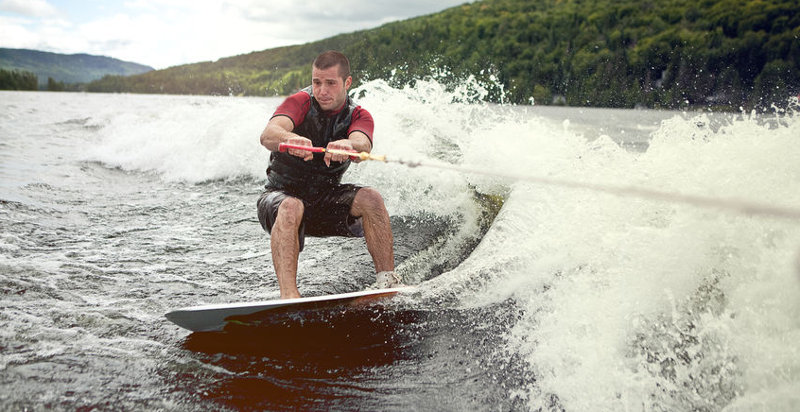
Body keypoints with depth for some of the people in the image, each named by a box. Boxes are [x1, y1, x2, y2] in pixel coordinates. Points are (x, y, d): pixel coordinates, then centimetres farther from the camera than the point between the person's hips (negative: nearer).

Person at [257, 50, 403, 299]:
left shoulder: (359, 117, -4)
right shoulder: (300, 103, -11)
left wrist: (346, 145, -53)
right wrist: (290, 139, -56)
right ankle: (288, 295, -43)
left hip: (326, 199, 3)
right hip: (281, 195, -2)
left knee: (370, 198, -24)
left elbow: (362, 147, -28)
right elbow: (268, 135, -32)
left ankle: (388, 281, -23)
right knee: (291, 207, -36)